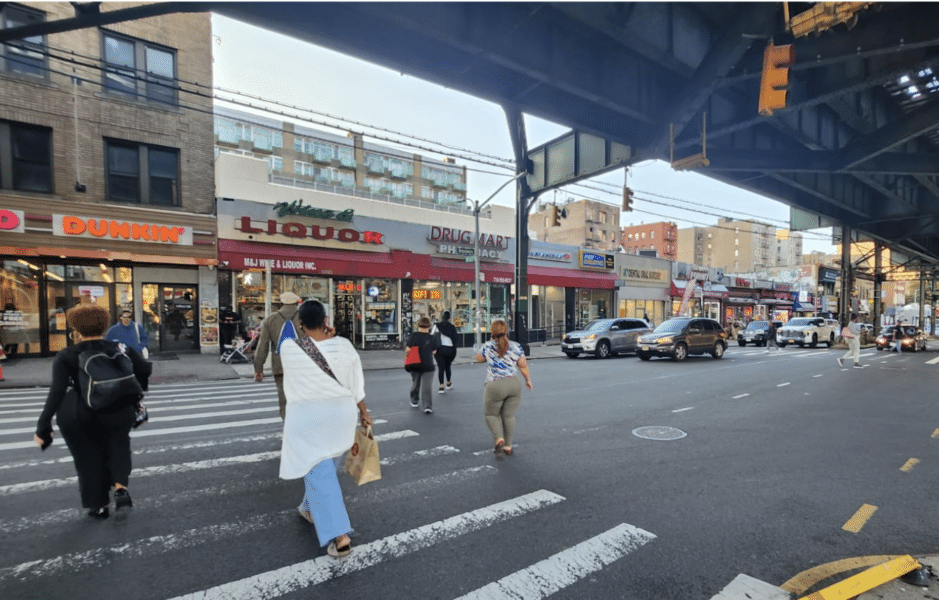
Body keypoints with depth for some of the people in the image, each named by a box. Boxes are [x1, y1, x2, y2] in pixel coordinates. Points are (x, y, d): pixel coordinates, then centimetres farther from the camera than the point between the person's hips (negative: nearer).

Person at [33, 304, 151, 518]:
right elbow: (145, 370, -3)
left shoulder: (66, 356, -5)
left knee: (89, 457, 20)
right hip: (118, 414, 2)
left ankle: (99, 506, 28)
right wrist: (135, 399, 12)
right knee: (118, 442, 27)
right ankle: (121, 488, 5)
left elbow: (57, 391, -15)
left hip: (79, 417, -1)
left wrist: (43, 426, -13)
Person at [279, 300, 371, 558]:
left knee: (319, 473, 2)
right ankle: (311, 509, 47)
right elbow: (357, 384, -2)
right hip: (341, 414, 4)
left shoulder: (288, 348, -13)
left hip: (307, 418, -3)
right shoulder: (344, 345, -8)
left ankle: (340, 536, -5)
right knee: (326, 467, 25)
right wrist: (364, 412, 8)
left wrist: (322, 340, 0)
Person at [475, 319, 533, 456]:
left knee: (491, 414, 15)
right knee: (509, 415, 14)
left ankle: (498, 438, -6)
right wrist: (528, 379, 21)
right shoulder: (516, 347, 1)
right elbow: (523, 366, 6)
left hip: (495, 386, -3)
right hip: (514, 384, 3)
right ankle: (508, 446, 18)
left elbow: (478, 359, 15)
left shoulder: (488, 347, -3)